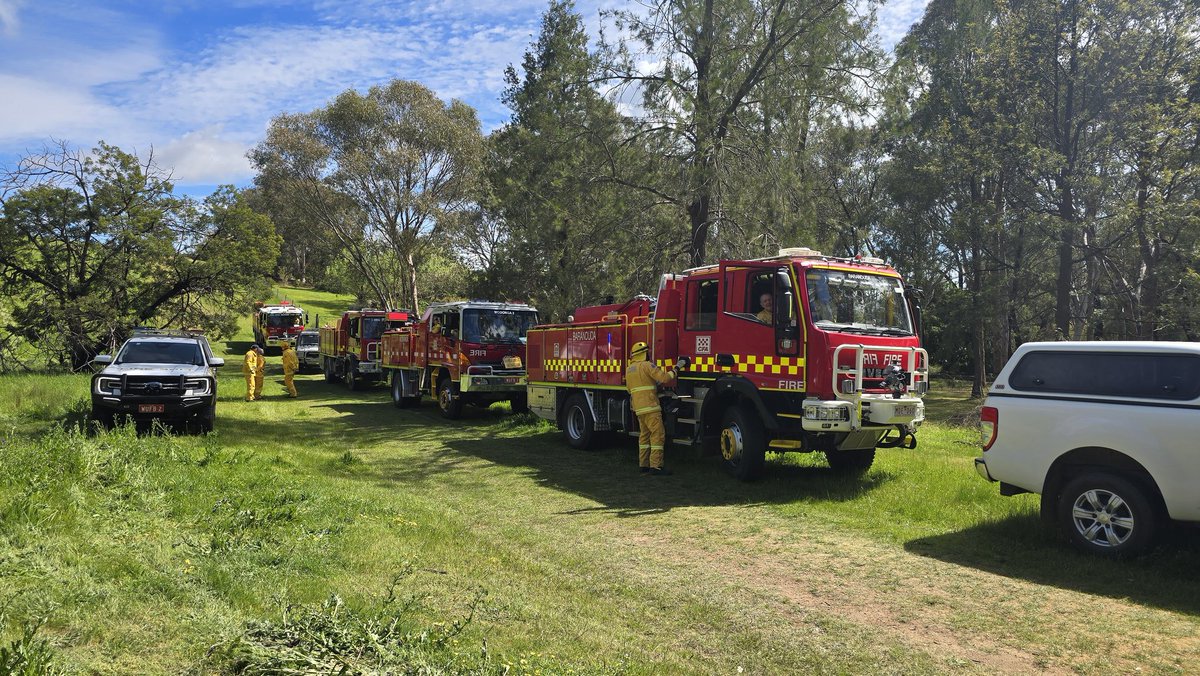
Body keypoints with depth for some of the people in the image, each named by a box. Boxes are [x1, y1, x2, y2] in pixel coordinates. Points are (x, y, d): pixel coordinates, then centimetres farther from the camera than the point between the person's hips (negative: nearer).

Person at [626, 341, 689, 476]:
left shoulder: (629, 369, 16)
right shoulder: (647, 365, -10)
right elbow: (664, 377, -18)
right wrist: (676, 368, -7)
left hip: (638, 408, 9)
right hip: (650, 407, -9)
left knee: (645, 435, 15)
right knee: (658, 435, -8)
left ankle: (643, 465, 17)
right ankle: (655, 467, -12)